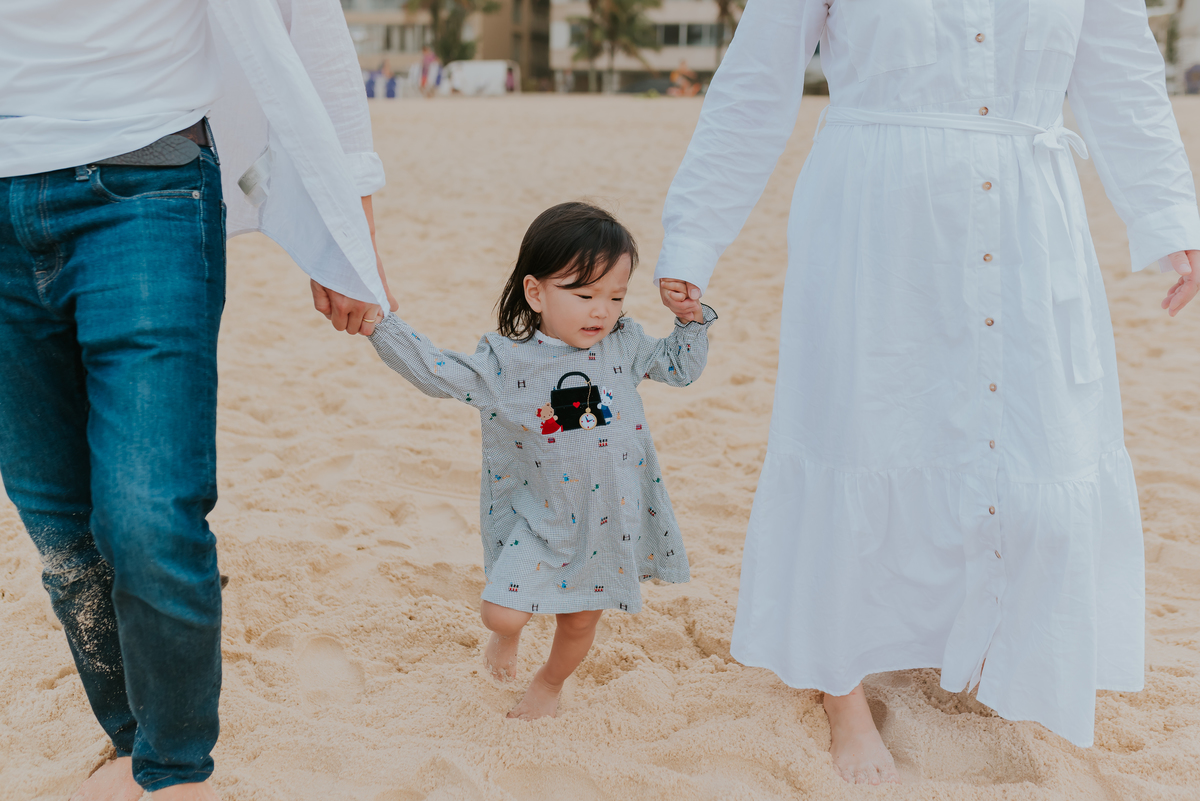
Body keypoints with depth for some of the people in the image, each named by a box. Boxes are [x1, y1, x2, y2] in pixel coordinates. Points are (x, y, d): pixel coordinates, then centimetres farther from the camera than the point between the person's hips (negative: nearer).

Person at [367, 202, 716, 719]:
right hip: (538, 516, -2)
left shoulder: (624, 344, -4)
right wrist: (380, 322, -21)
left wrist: (691, 320, -5)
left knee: (581, 618, 15)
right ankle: (507, 636, 30)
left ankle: (549, 683, 47)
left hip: (609, 515, 2)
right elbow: (435, 372, -14)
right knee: (502, 613, -10)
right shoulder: (505, 362, -14)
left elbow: (679, 368, 11)